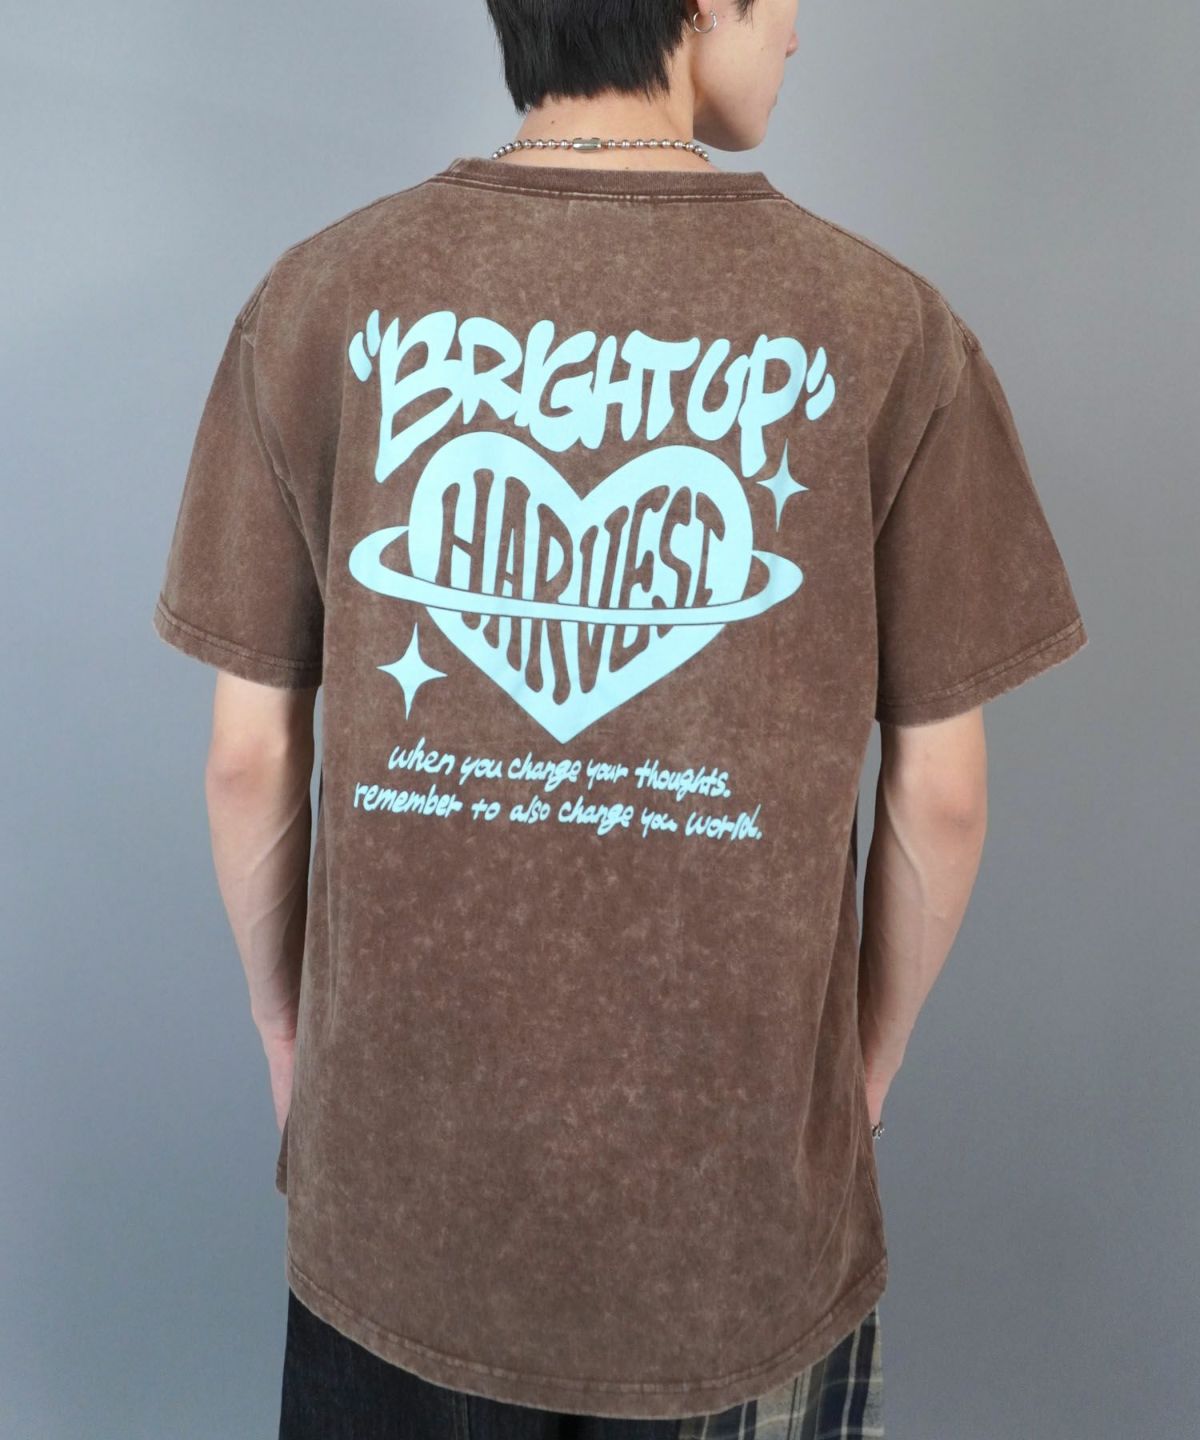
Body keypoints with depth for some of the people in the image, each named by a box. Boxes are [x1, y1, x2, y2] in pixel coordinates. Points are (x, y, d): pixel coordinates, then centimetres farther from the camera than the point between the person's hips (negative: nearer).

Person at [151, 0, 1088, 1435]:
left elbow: (248, 755, -5)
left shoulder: (318, 298, -9)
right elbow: (939, 794, -7)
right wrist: (870, 1061, 10)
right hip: (744, 1206, 0)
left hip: (395, 1166, 2)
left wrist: (286, 1029, 11)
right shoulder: (886, 329, -12)